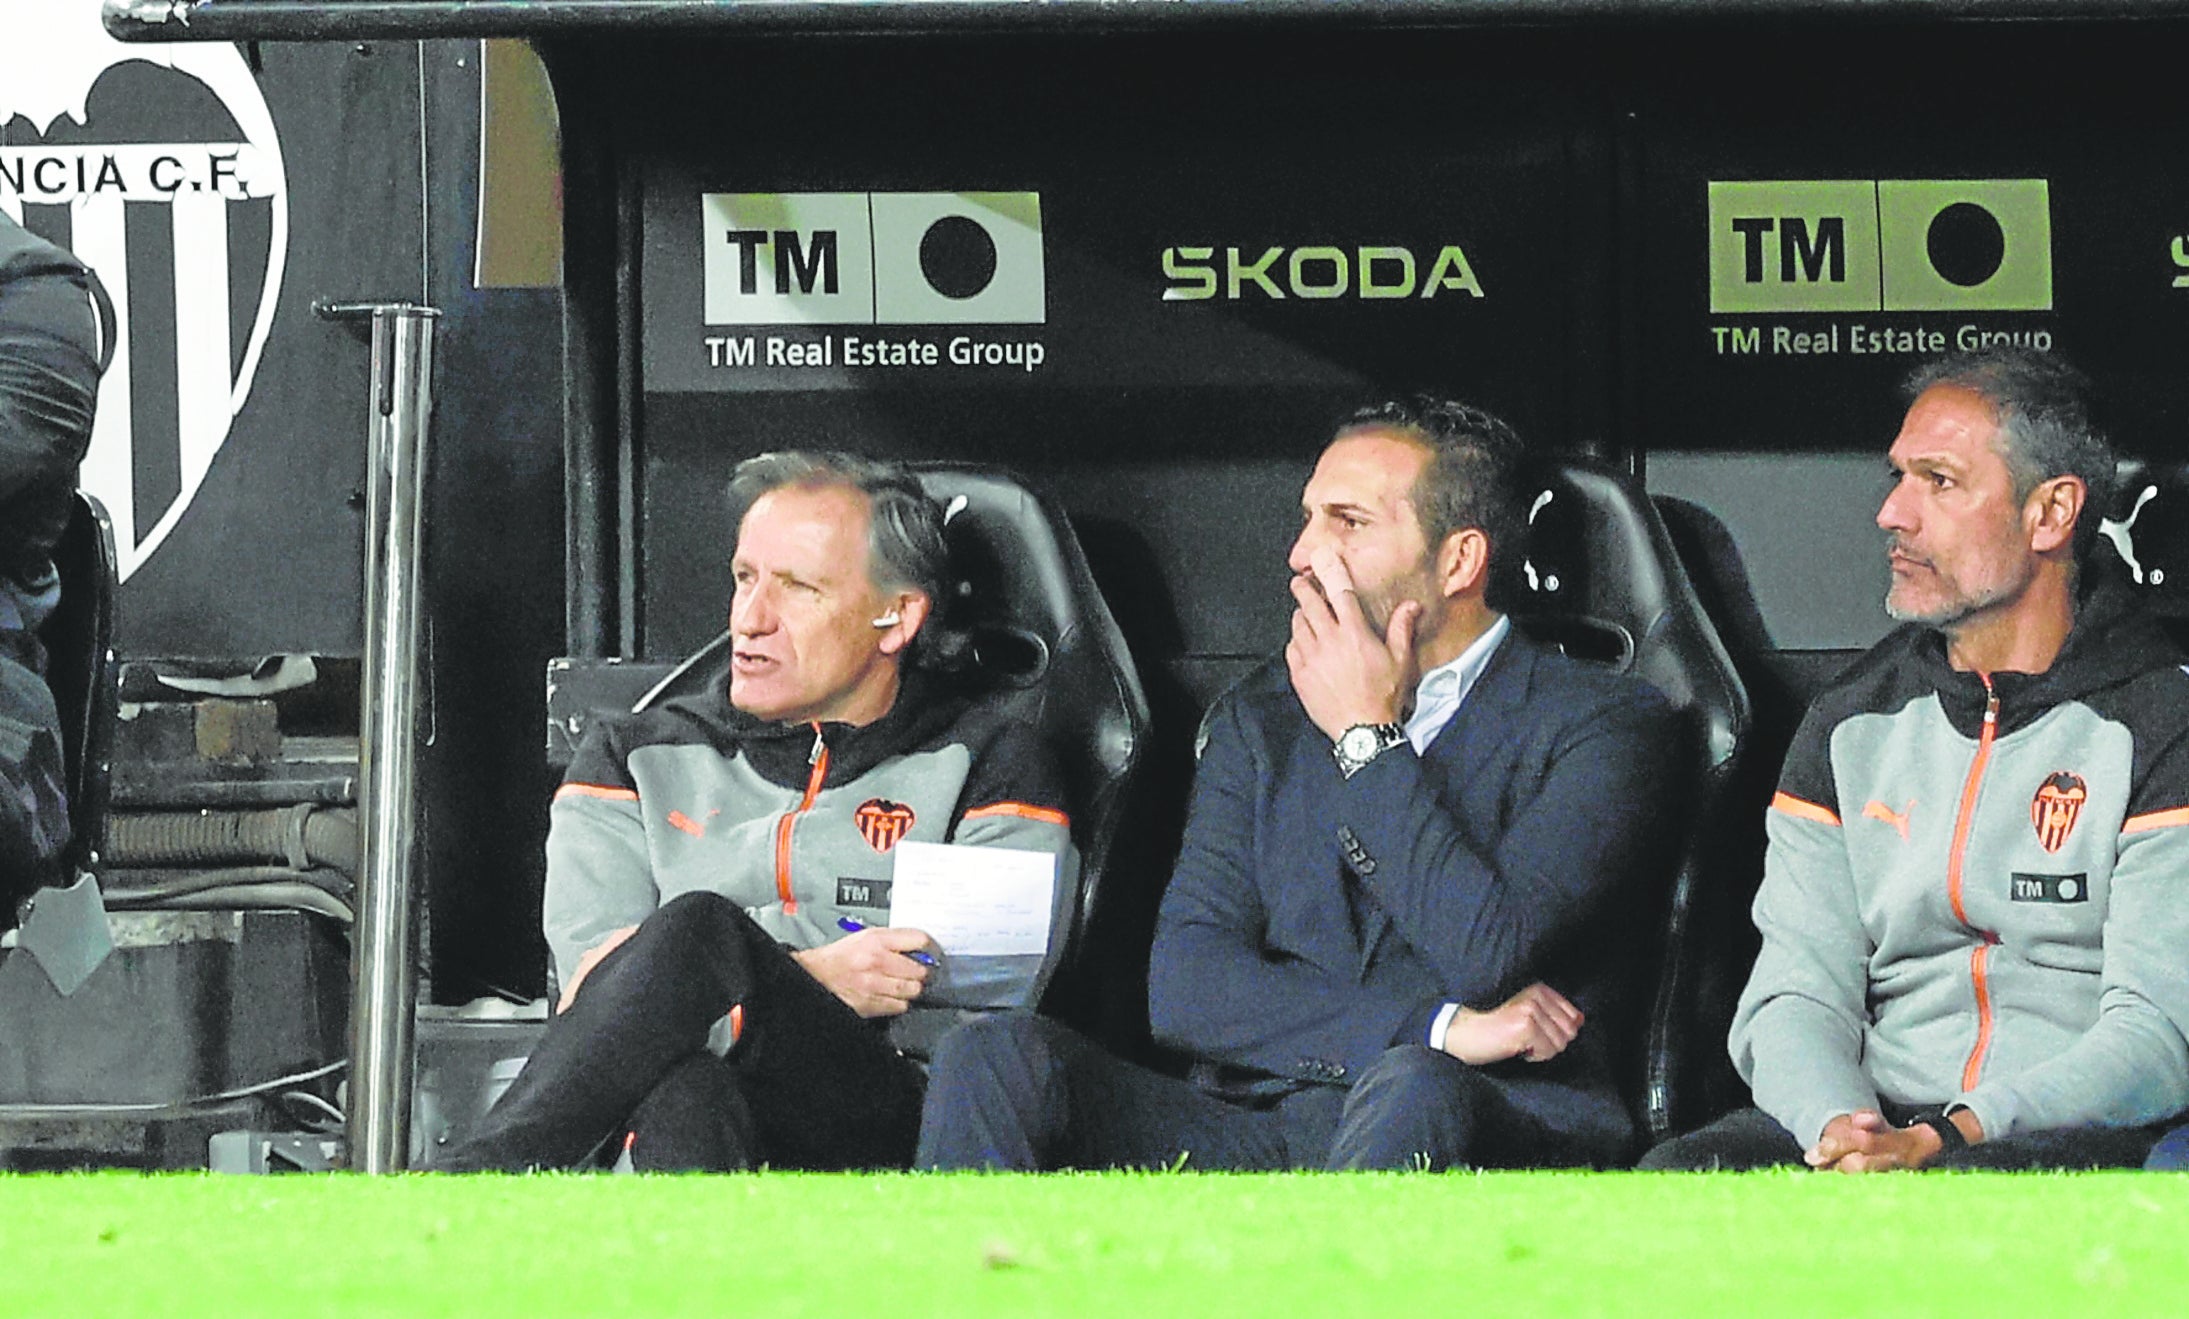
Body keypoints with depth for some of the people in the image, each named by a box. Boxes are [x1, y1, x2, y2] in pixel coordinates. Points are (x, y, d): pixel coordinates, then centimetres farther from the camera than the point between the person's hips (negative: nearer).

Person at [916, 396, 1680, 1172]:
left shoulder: (1599, 725, 6)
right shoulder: (1259, 722, 20)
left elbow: (1491, 959, -12)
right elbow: (1183, 990, 5)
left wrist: (1366, 738, 0)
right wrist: (1440, 1029, -9)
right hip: (1258, 1130, 4)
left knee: (1415, 1097, -41)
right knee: (993, 1059, -21)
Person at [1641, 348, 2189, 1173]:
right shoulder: (1853, 724, 16)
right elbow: (1794, 997, 8)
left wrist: (1941, 1142, -22)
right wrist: (1837, 1128, -16)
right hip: (1880, 1122, 5)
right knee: (1676, 1176, -25)